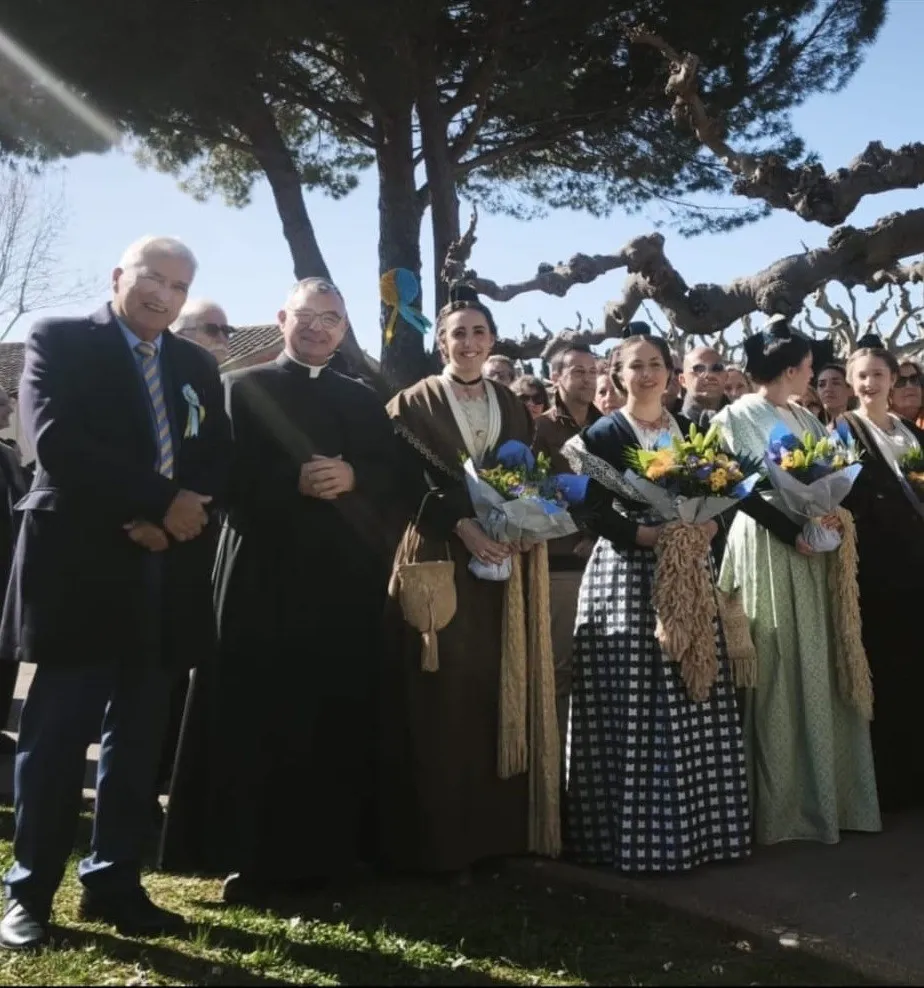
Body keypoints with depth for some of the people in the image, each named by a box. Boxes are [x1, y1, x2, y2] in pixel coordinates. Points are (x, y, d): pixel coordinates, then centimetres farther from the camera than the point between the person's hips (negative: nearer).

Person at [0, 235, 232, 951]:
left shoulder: (197, 365, 16)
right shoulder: (60, 340, 1)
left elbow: (219, 459, 8)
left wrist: (173, 518, -12)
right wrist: (161, 502, -16)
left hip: (166, 572, 5)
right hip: (80, 565, -5)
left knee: (138, 739, 9)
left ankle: (114, 882, 20)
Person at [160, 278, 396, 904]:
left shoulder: (364, 401, 17)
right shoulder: (244, 388, 7)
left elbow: (392, 479, 8)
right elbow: (229, 477, -5)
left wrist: (350, 477, -11)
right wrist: (296, 481, -18)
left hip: (347, 577, 3)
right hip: (265, 572, -3)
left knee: (337, 721, 3)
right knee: (257, 721, -3)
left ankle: (326, 851, 15)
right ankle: (254, 858, 6)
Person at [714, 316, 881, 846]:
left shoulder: (807, 419, 17)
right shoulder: (736, 418, -5)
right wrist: (792, 531, -17)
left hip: (814, 549, 7)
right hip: (766, 549, -7)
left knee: (818, 670, 9)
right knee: (777, 678, -3)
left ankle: (823, 793, 20)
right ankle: (780, 804, 7)